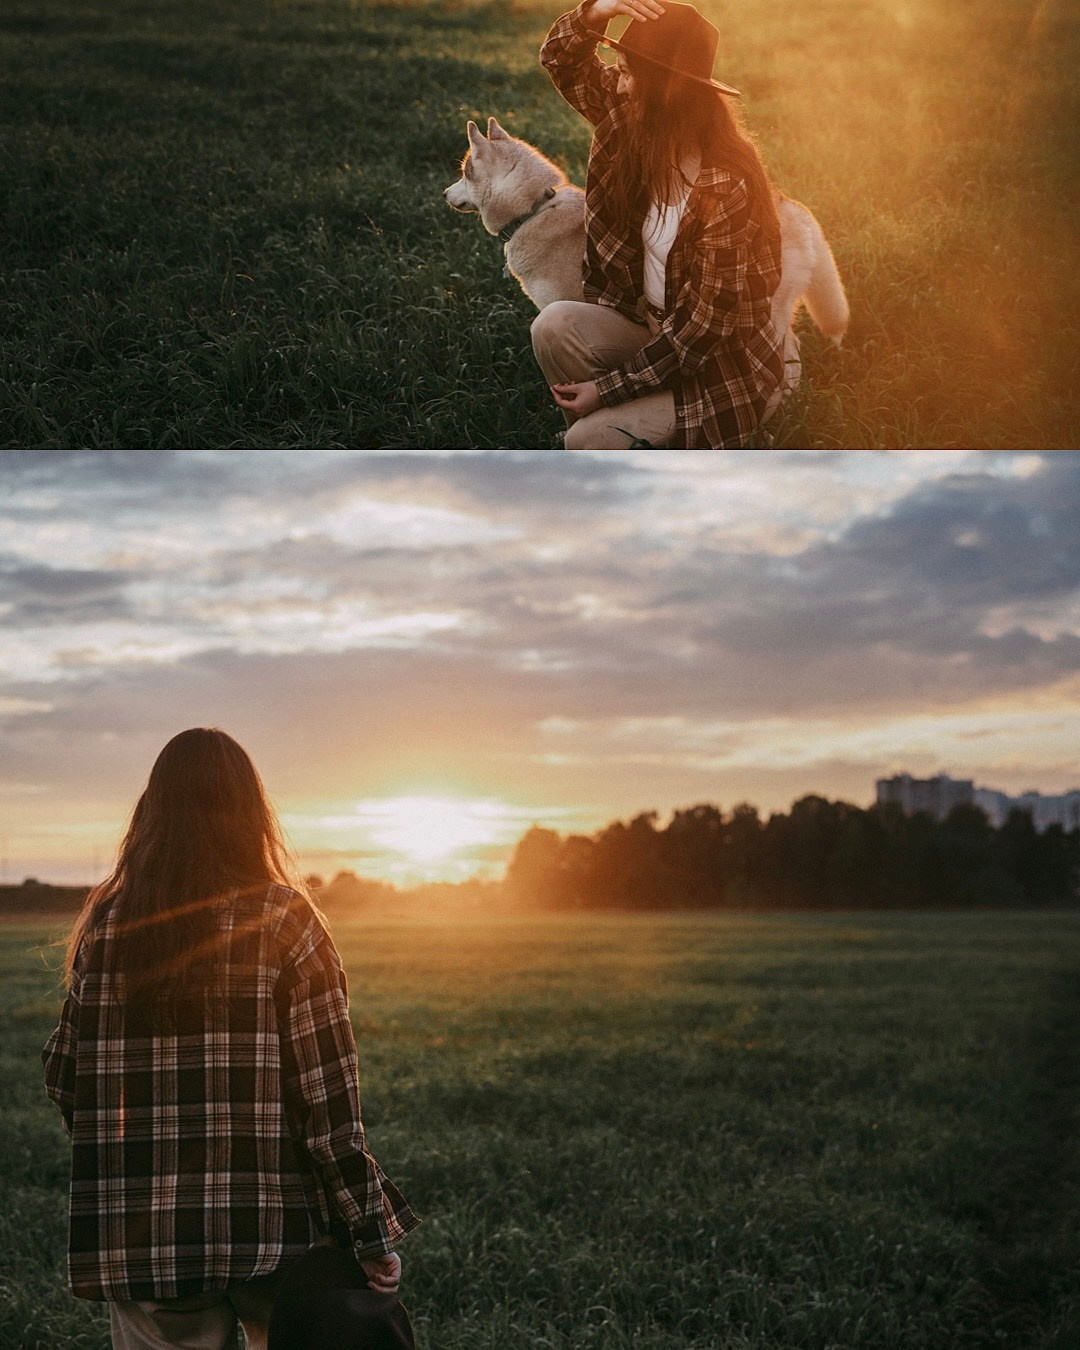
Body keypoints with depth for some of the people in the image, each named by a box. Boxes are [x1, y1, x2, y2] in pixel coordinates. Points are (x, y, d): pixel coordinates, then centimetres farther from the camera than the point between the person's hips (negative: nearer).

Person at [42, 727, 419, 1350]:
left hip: (141, 1244, 2)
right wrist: (374, 1235, -5)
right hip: (275, 1229, -2)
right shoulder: (285, 921, -7)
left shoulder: (106, 924, 0)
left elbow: (65, 1082, 6)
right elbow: (327, 1095, -11)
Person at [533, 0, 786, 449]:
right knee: (554, 325, -20)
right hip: (653, 328, 7)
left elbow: (706, 325, -24)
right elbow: (560, 59, 5)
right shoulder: (635, 125, -6)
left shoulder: (725, 187, -27)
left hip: (724, 366, -7)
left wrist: (608, 388, -21)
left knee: (591, 439, -23)